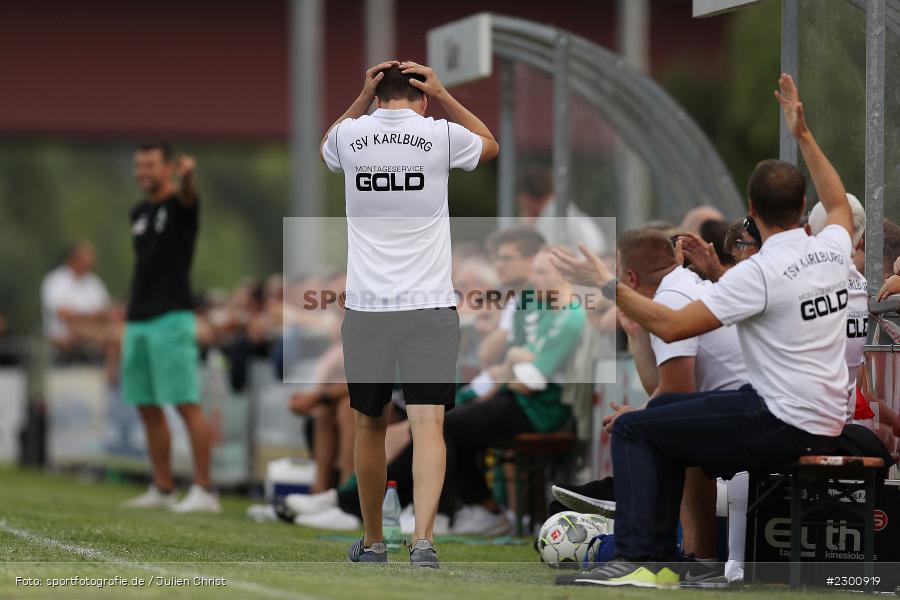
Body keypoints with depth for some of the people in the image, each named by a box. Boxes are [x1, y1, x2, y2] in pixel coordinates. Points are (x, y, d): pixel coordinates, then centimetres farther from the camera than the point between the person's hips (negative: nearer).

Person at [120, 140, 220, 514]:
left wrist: (186, 177, -54)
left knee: (187, 404, -11)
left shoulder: (179, 205, -5)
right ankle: (162, 490, 17)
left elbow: (188, 196, -30)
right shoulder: (139, 213, 17)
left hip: (172, 318, -8)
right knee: (148, 408, 10)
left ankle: (204, 490, -12)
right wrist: (129, 318, 19)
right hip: (138, 321, 8)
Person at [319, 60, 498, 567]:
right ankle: (424, 540, -22)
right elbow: (490, 145, 22)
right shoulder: (441, 136, -2)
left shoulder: (349, 135, 2)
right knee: (428, 424, -6)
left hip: (366, 308, 2)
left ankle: (373, 543, 25)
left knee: (371, 424, 14)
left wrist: (363, 97, 20)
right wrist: (443, 96, 16)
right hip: (431, 307, -2)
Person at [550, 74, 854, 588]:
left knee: (634, 429, -3)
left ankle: (641, 560, -12)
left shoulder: (760, 274, -19)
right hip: (828, 423, 9)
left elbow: (671, 326, -19)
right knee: (667, 412, 23)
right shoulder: (833, 248, 3)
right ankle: (661, 561, 19)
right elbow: (841, 206, 29)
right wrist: (804, 135, 32)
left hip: (782, 427, -9)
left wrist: (608, 285, -10)